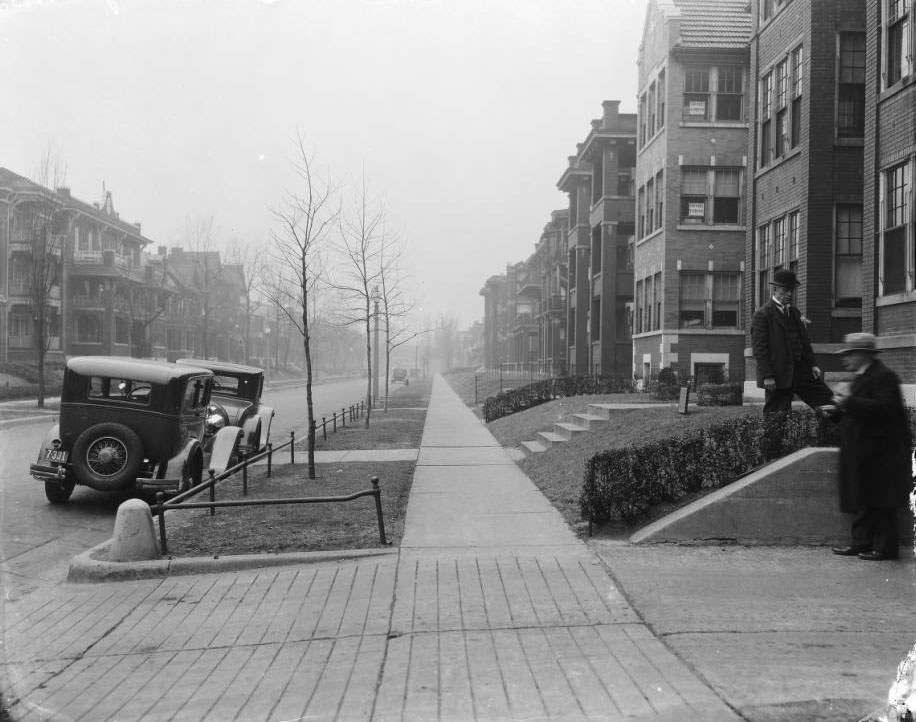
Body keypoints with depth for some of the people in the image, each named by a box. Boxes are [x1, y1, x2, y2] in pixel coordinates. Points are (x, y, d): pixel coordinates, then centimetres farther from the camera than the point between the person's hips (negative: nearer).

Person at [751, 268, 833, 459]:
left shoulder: (794, 312, 16)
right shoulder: (762, 314, -8)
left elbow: (805, 341, 20)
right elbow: (759, 348, -13)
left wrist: (812, 364, 7)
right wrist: (767, 376, -19)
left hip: (801, 372, 7)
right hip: (778, 376, -7)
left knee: (829, 402, 2)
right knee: (774, 420, -1)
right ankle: (770, 461, 8)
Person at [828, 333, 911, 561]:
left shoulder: (883, 377, -15)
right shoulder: (861, 378, 16)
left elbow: (885, 407, -27)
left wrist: (849, 403, -24)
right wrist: (839, 409, 8)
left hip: (879, 453, -10)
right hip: (864, 452, 10)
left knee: (881, 502, -3)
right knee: (862, 500, 11)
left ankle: (885, 547, 4)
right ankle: (862, 543, 16)